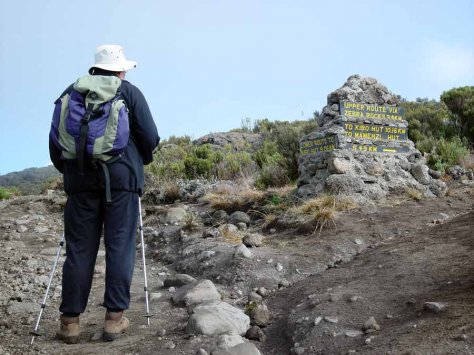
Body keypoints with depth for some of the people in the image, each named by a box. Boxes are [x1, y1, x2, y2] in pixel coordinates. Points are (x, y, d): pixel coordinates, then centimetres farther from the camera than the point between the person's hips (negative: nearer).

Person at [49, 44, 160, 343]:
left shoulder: (71, 92, 12)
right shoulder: (129, 92, 4)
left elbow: (55, 139, 11)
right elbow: (150, 137, -2)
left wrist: (67, 169, 22)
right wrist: (141, 161, 16)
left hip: (81, 178, 3)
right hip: (122, 176, -2)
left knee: (79, 249, 6)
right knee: (120, 247, 2)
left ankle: (70, 320, 8)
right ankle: (115, 317, 4)